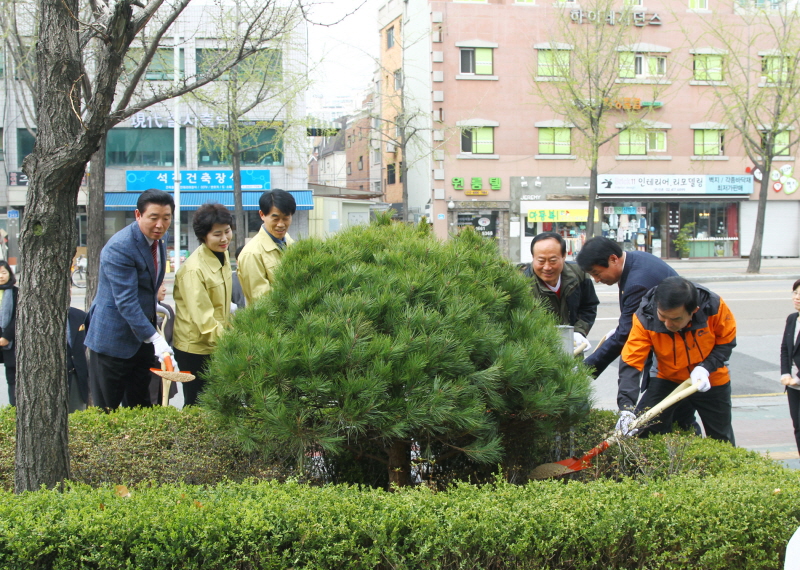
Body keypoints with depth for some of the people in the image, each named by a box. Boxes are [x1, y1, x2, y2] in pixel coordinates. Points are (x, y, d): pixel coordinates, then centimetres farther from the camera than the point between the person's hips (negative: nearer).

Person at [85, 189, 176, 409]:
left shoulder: (157, 241, 5)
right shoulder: (119, 248, -22)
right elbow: (126, 301, -27)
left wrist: (154, 335, 15)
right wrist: (154, 338, -32)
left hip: (142, 339, 8)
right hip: (113, 339, -8)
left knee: (140, 407, 10)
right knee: (107, 411, 1)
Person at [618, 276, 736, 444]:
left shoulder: (714, 307, -30)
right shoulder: (645, 318, -32)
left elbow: (726, 342, -11)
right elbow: (630, 364, -33)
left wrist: (706, 367, -29)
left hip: (711, 379, 0)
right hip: (667, 378, 0)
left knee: (722, 441, 15)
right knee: (644, 434, -10)